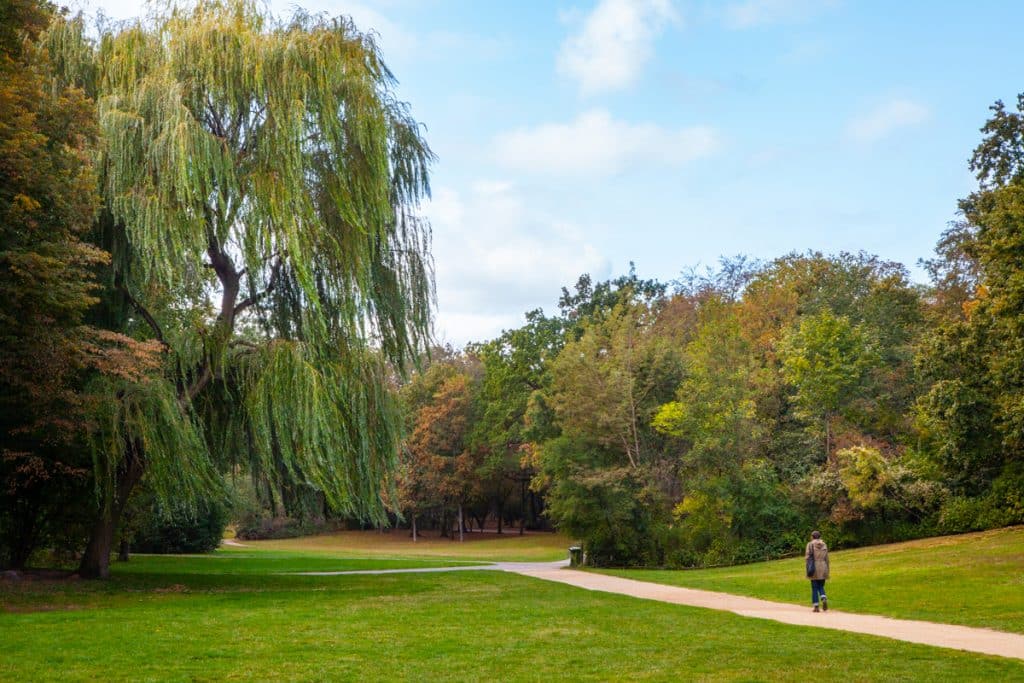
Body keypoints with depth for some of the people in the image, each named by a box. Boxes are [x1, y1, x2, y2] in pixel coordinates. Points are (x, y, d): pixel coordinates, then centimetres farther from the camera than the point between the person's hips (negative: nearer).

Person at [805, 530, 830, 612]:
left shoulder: (810, 544, -3)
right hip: (823, 568, 3)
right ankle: (824, 600, -12)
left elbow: (807, 557, -9)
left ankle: (816, 606, 2)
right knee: (821, 587, 14)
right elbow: (826, 559, 7)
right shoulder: (824, 545, 6)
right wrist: (827, 571, 12)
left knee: (814, 588, 5)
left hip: (814, 569, -3)